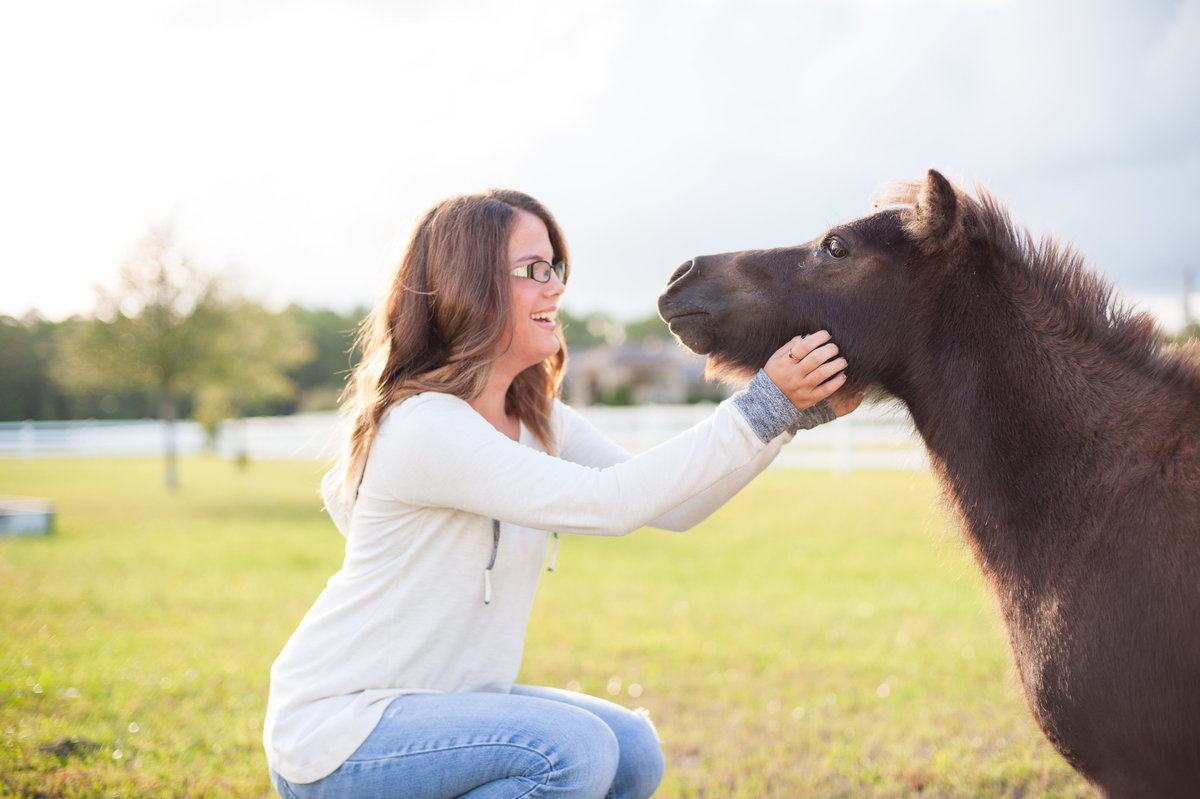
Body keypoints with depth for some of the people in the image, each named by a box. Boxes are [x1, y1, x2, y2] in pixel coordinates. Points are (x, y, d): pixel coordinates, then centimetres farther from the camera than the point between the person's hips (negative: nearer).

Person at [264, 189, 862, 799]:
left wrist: (800, 411, -8)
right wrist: (764, 406, -28)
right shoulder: (426, 428, -23)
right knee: (572, 749, -26)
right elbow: (609, 503, -29)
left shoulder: (537, 422, 5)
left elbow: (672, 508, 2)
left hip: (439, 702, 9)